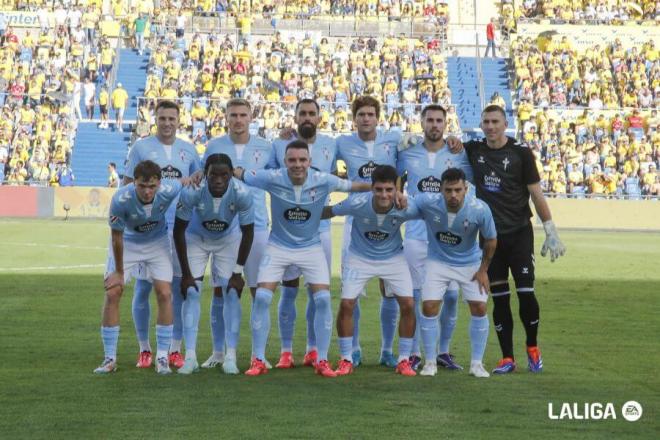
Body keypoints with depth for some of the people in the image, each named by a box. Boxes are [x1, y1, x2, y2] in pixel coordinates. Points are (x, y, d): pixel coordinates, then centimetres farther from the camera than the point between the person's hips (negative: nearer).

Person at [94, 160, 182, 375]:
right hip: (127, 242, -1)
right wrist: (119, 272, -10)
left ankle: (162, 357, 2)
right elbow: (117, 237, -20)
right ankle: (110, 358, 1)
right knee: (112, 294, -9)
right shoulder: (120, 199, -34)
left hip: (157, 242, 1)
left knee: (164, 294, -10)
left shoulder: (169, 190, -31)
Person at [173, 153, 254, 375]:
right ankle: (190, 356, -7)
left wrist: (238, 272, -16)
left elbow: (248, 232, -17)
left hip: (228, 239, 0)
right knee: (191, 292, -11)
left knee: (231, 293, -9)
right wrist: (186, 273, -17)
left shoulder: (241, 193, -32)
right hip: (196, 238, 0)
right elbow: (179, 231, -20)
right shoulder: (191, 191, -34)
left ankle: (231, 357, -4)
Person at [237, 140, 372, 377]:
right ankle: (258, 361, 1)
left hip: (311, 247, 1)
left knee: (323, 299, -11)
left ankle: (322, 361, 3)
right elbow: (238, 173, -12)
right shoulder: (273, 178, -20)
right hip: (278, 246, -1)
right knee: (262, 297, -11)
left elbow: (354, 185, -5)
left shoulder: (322, 181, -17)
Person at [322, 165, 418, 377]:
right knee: (346, 304, -11)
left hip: (393, 257, 1)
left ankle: (404, 361, 7)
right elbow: (328, 211, -14)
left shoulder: (405, 208, -28)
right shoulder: (357, 203, -30)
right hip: (359, 257, -1)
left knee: (408, 305, -10)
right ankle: (346, 361, 6)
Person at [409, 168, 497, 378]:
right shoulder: (427, 202, -26)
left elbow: (491, 240, -8)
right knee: (429, 306, -11)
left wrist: (483, 270, -2)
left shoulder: (480, 209, -25)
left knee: (479, 307, -7)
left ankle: (477, 363, 8)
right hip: (438, 261, 0)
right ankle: (430, 362, 5)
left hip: (470, 263, 0)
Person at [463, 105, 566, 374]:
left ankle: (532, 348, 14)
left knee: (525, 293, -8)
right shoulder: (473, 150, 4)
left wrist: (551, 232, -4)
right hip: (489, 235, 3)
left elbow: (536, 194, -2)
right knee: (499, 298, 4)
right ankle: (507, 358, 10)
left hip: (519, 233, -3)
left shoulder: (521, 153, -5)